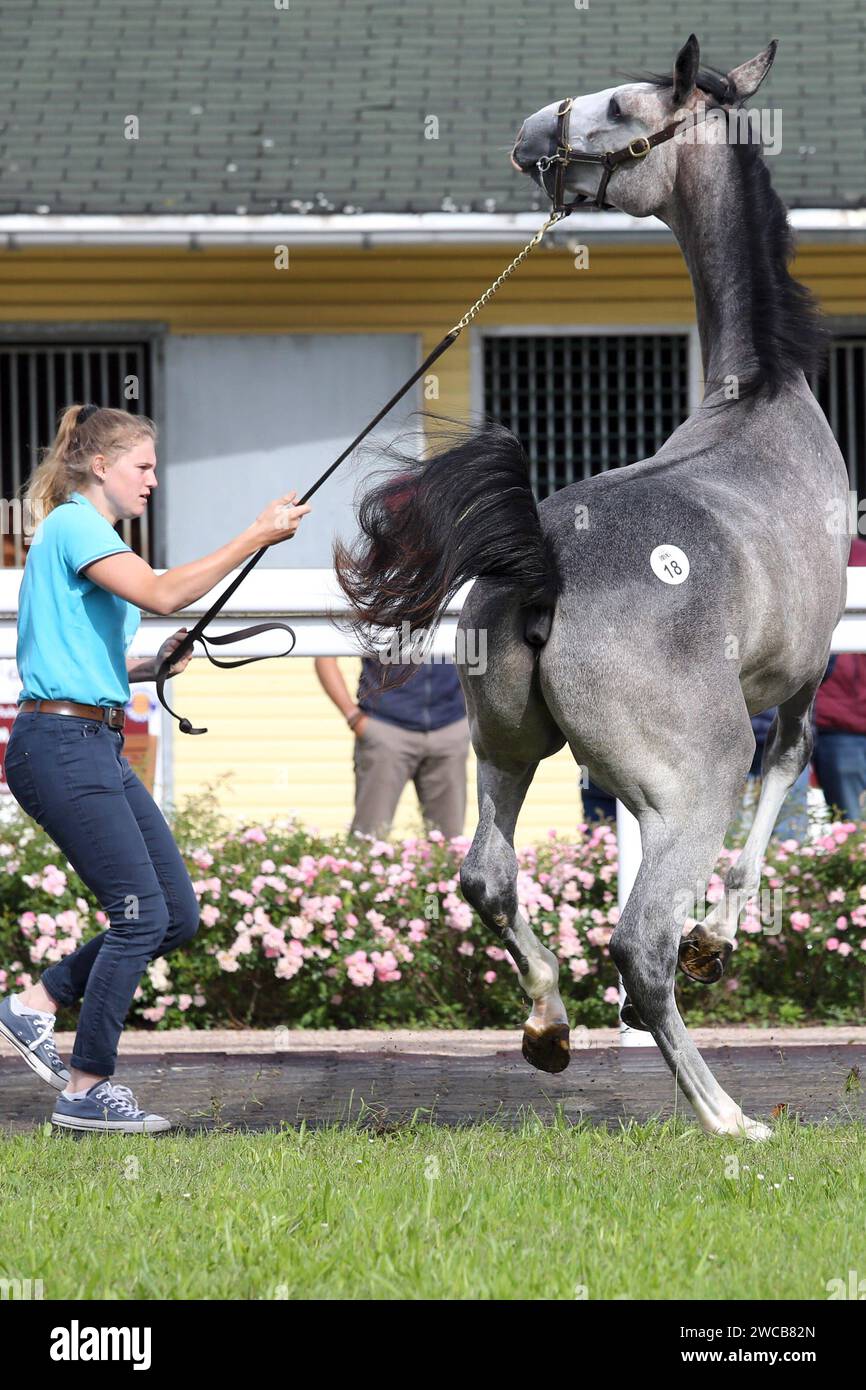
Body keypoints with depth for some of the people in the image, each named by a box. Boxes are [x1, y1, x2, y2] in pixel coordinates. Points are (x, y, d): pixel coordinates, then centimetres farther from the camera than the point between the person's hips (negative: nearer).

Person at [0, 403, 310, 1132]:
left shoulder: (90, 533, 21)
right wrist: (256, 538, -24)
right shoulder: (74, 525, -10)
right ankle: (87, 1090, -2)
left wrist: (149, 666, 12)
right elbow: (163, 594, -25)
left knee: (178, 913, 6)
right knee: (142, 913, -10)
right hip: (61, 745, -10)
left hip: (97, 749, 10)